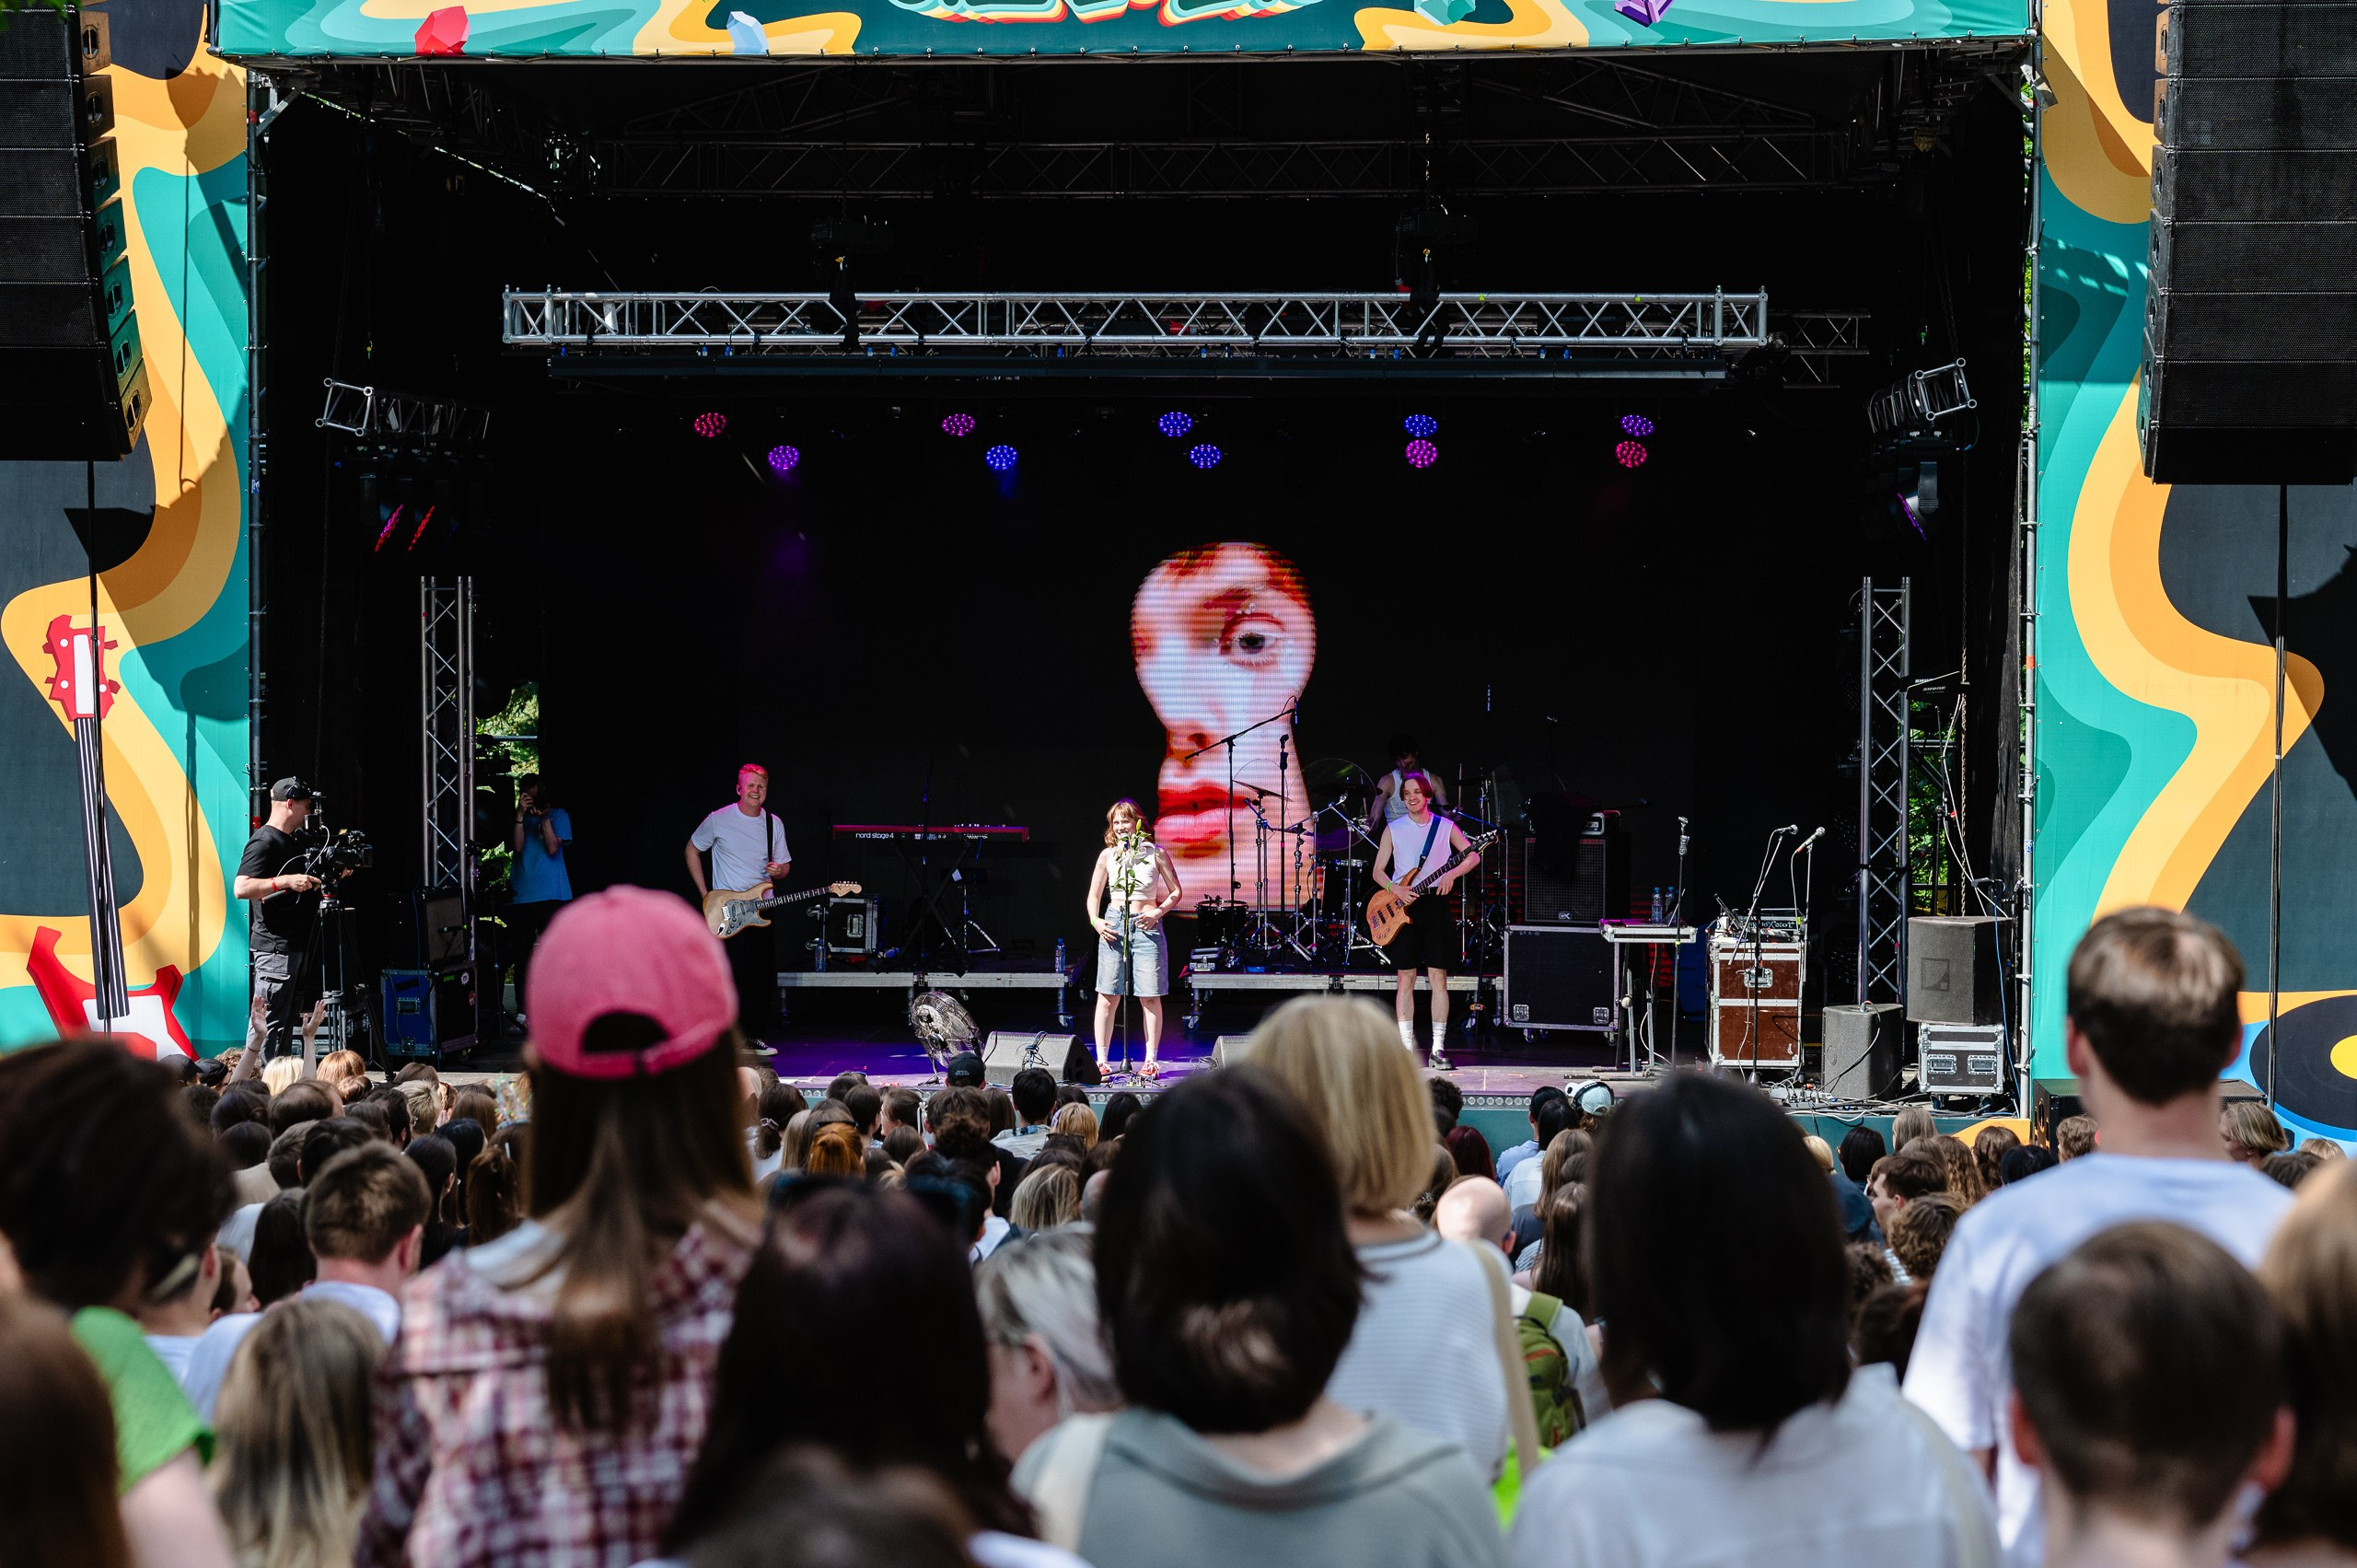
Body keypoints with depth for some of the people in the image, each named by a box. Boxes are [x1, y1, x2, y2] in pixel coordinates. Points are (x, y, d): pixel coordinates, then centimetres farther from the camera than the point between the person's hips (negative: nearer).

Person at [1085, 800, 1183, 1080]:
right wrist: (1095, 921, -5)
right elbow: (1094, 894, 12)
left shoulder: (1156, 853, 1)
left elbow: (1176, 892, 5)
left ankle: (1151, 1060, 5)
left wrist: (1158, 913, -9)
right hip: (1113, 924, 2)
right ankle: (1102, 1060, 4)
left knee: (1150, 996, -2)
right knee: (1108, 996, -1)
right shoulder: (1108, 855, 8)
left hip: (1146, 925, -2)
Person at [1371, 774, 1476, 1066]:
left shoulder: (1445, 827, 5)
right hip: (1402, 906, 1)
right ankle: (1407, 1047, 4)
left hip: (1435, 903, 0)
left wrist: (1451, 874, -19)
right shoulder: (1394, 829, 7)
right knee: (1406, 979, 1)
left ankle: (1438, 1049, 0)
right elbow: (1378, 871, 6)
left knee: (1438, 978, -3)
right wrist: (1396, 890, -12)